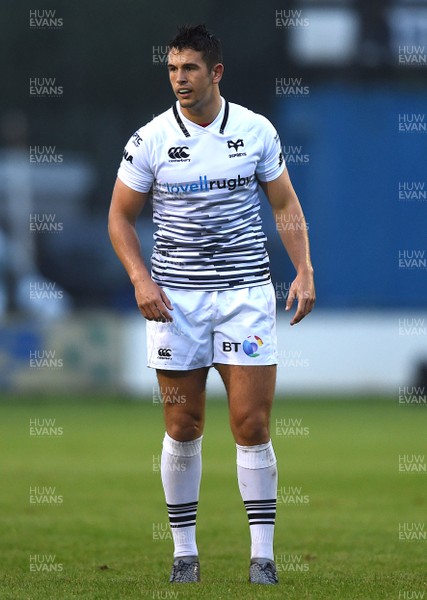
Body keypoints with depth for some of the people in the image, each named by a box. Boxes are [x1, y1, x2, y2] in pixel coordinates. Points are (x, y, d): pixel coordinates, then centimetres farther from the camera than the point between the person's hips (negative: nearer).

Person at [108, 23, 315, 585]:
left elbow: (286, 204, 10)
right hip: (174, 299, 0)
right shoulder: (150, 139, -1)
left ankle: (262, 553, 2)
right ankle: (184, 549, 14)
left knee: (252, 423, -4)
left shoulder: (257, 130, 1)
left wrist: (304, 270, -1)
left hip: (246, 292, 0)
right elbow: (121, 217, 6)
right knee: (183, 427, 4)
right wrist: (141, 280, -8)